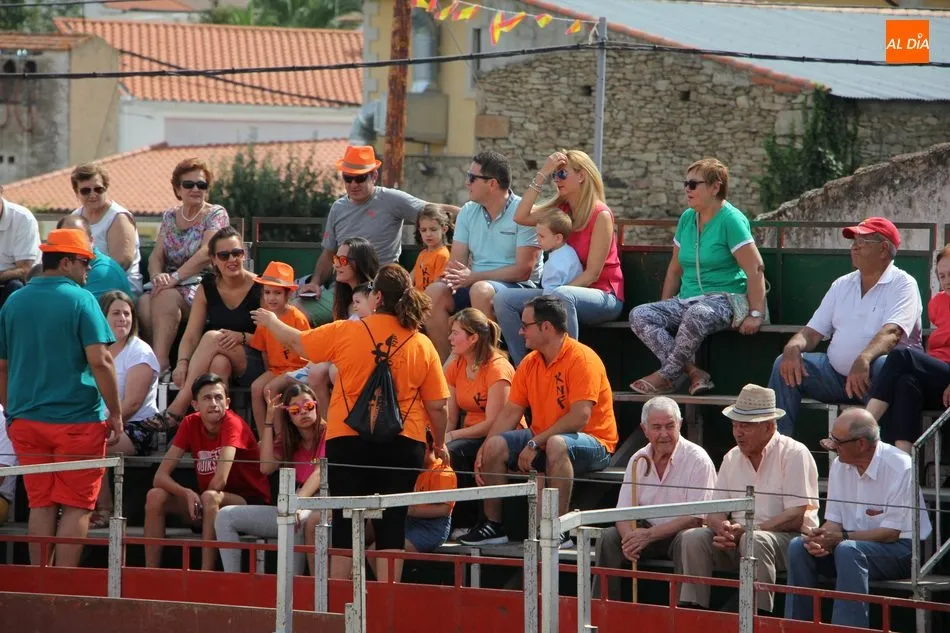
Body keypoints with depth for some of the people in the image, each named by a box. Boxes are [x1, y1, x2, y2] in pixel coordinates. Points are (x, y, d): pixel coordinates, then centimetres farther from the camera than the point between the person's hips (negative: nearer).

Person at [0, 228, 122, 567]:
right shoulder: (80, 300, -9)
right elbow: (100, 361, -14)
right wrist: (116, 414, -7)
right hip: (77, 418, -5)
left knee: (40, 505, 10)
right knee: (76, 507, 1)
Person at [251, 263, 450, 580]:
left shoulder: (346, 332, -5)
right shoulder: (422, 345, -2)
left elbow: (296, 341, 10)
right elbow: (438, 406, 1)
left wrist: (270, 321, 30)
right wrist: (440, 444, 18)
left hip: (348, 441, -1)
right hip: (403, 444, 1)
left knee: (345, 528, 8)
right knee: (391, 529, 5)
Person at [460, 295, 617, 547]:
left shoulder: (581, 358, -17)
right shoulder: (530, 363, 6)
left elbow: (580, 417, -25)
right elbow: (510, 413, 7)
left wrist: (535, 444, -24)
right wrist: (484, 450, -7)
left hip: (592, 443, -7)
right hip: (543, 439, 7)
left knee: (557, 444, -39)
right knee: (496, 446, -12)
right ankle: (493, 525, -1)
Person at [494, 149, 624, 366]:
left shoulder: (600, 215, -11)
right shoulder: (559, 209, 9)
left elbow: (593, 273, -15)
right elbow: (521, 217, -7)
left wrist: (553, 295, -24)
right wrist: (542, 175, -7)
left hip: (603, 297, -7)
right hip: (567, 291, 7)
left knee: (561, 296, -41)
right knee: (503, 299, -11)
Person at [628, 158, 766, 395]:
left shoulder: (731, 220, -8)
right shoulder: (687, 218, 14)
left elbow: (755, 269, -13)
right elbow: (675, 269, 21)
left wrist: (756, 314, -20)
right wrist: (664, 308, 15)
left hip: (724, 298, -8)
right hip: (688, 299, 8)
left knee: (697, 314, -41)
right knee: (639, 315, -17)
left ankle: (667, 375, -25)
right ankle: (693, 372, -28)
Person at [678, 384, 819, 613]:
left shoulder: (794, 454, -7)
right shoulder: (732, 458, 14)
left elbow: (795, 517, -14)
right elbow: (714, 513, 12)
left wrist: (744, 531, -20)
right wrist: (722, 527, -14)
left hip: (790, 539, -6)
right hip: (738, 538, 6)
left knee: (754, 540, -37)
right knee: (693, 538, -15)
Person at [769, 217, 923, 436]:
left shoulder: (902, 285, -3)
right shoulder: (842, 285, 18)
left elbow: (891, 333, -21)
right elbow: (813, 332, 15)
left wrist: (863, 360, -40)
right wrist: (793, 347, -10)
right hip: (836, 374, 6)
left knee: (883, 366, -38)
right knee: (785, 364, -12)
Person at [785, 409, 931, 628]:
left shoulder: (900, 468, -17)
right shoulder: (840, 466, 5)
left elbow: (892, 533, -19)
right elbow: (834, 521, 7)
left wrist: (840, 538, -26)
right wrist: (821, 538, -18)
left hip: (901, 547, -7)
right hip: (853, 541, 7)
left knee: (847, 550, -36)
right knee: (798, 546, -16)